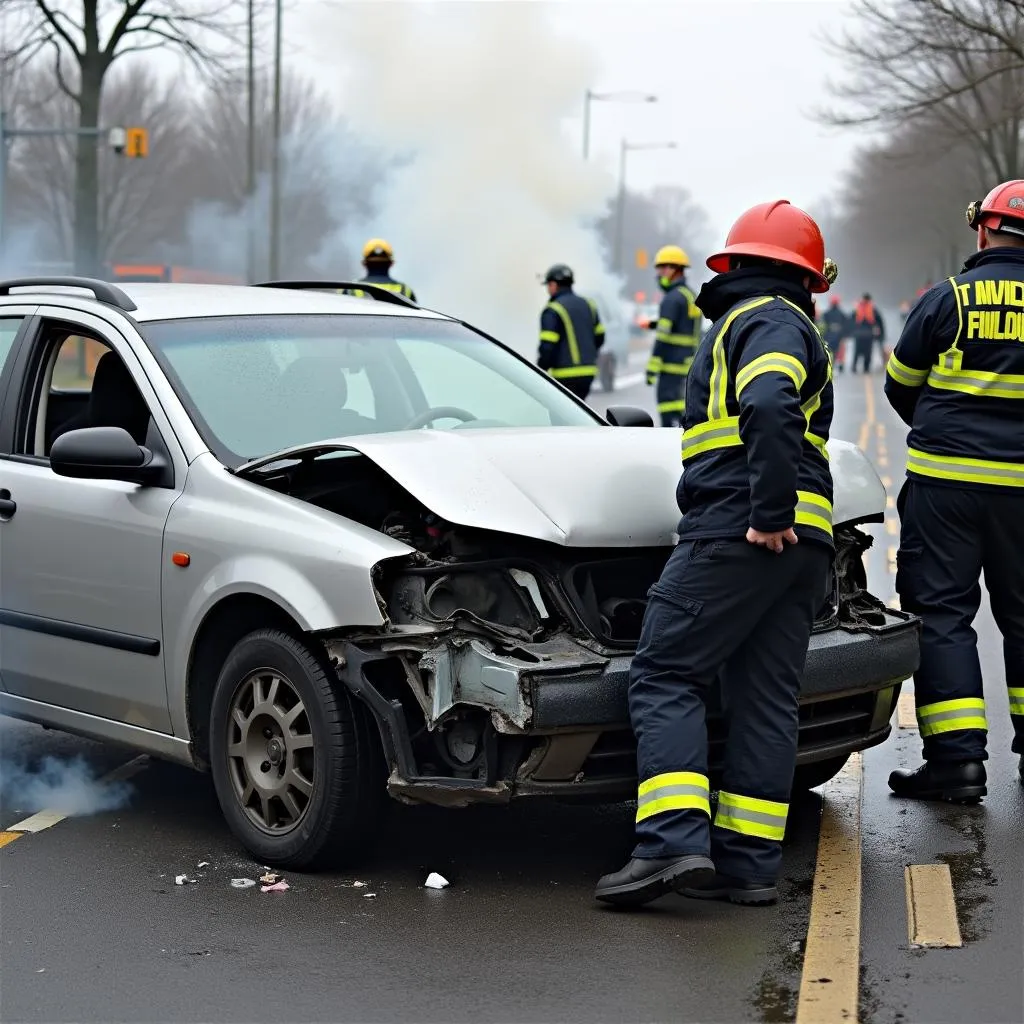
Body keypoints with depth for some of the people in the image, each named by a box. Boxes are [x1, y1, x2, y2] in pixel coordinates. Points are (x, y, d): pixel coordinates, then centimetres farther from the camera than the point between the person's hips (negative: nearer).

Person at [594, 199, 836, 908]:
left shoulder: (759, 320, -4)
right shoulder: (790, 324, 26)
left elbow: (768, 408, -22)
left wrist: (769, 514, -22)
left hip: (735, 530, -9)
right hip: (804, 542, 9)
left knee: (665, 677, -7)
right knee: (767, 700, 7)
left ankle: (674, 843, -18)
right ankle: (748, 863, 7)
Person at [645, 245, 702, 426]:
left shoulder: (673, 298, -13)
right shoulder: (691, 296, 18)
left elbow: (663, 335, -19)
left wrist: (652, 367, -18)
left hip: (672, 365, -10)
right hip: (688, 363, 10)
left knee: (670, 412, -11)